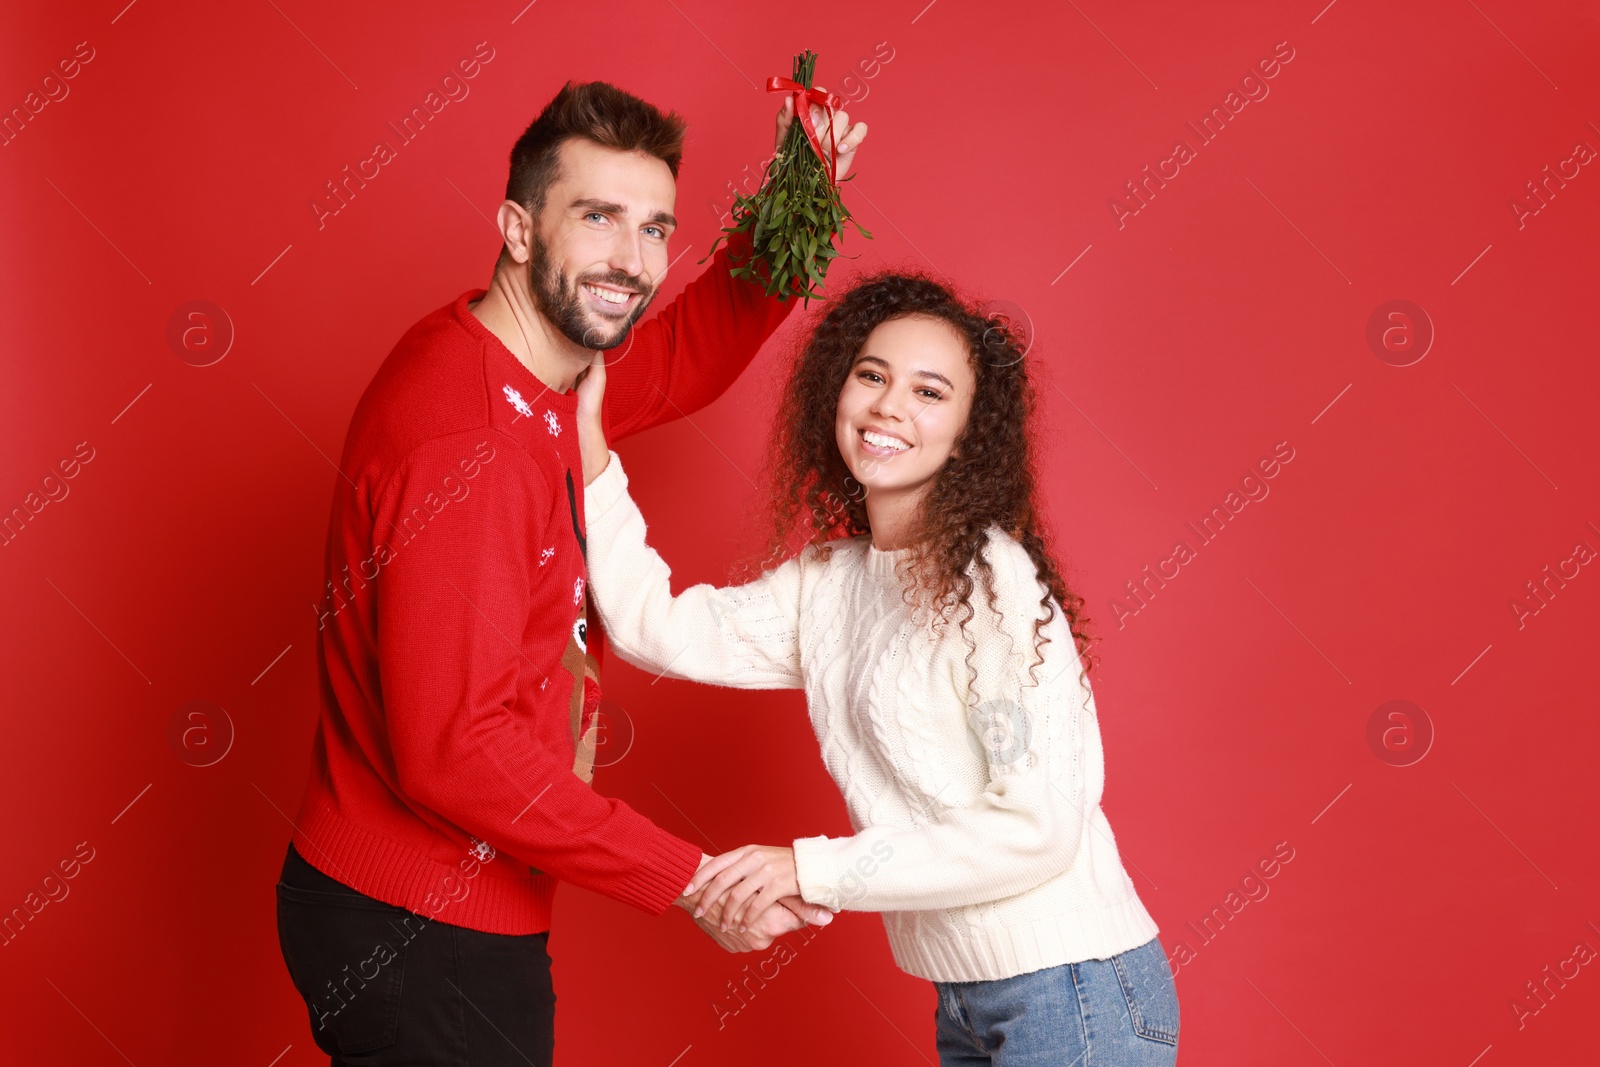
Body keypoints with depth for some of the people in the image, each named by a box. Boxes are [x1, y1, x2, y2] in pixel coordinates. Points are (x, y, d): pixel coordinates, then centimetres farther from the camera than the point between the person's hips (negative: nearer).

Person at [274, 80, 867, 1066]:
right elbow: (455, 750, -29)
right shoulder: (462, 441, -27)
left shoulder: (537, 378, 3)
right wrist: (692, 880, -22)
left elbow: (687, 356, 22)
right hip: (415, 939, -10)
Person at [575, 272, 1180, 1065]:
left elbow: (1038, 830, -20)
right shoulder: (825, 581, 5)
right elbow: (655, 627, 1)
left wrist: (808, 869, -20)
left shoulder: (992, 580, -17)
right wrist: (586, 444, -3)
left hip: (1073, 995, -7)